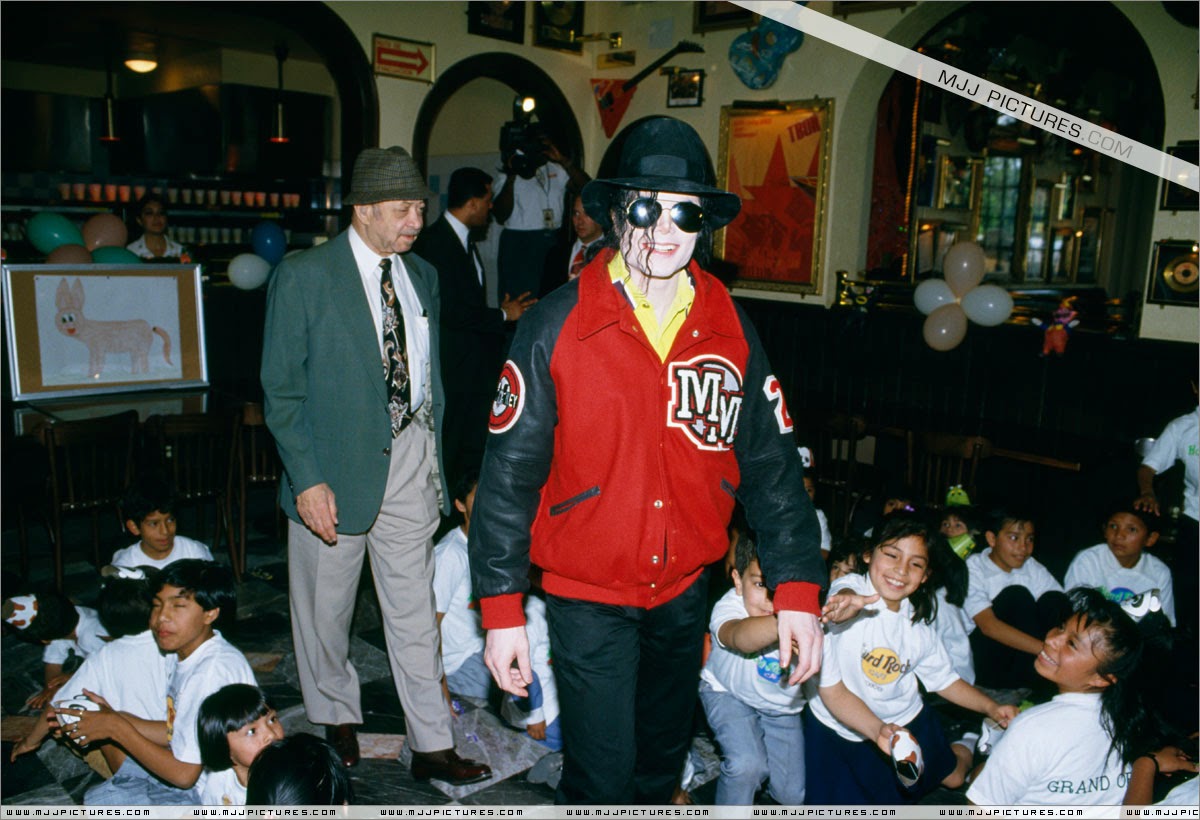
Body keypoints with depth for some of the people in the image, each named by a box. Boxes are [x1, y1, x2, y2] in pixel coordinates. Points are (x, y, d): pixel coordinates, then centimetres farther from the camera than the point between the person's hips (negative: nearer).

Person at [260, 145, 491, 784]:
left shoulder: (422, 276, 8)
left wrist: (434, 460, 9)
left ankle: (431, 746, 20)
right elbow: (282, 390, -9)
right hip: (336, 466, -3)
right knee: (325, 610, 14)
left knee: (415, 611, 9)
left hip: (409, 460, 4)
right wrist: (307, 480, -15)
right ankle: (337, 717, 39)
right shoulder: (302, 277, -9)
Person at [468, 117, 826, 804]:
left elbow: (771, 463, 0)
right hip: (587, 598, -3)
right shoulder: (556, 327, -13)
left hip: (686, 591, 4)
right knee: (603, 775, 2)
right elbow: (509, 473, -11)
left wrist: (798, 588, -5)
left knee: (663, 760, 22)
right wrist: (502, 609, -12)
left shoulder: (730, 329, -3)